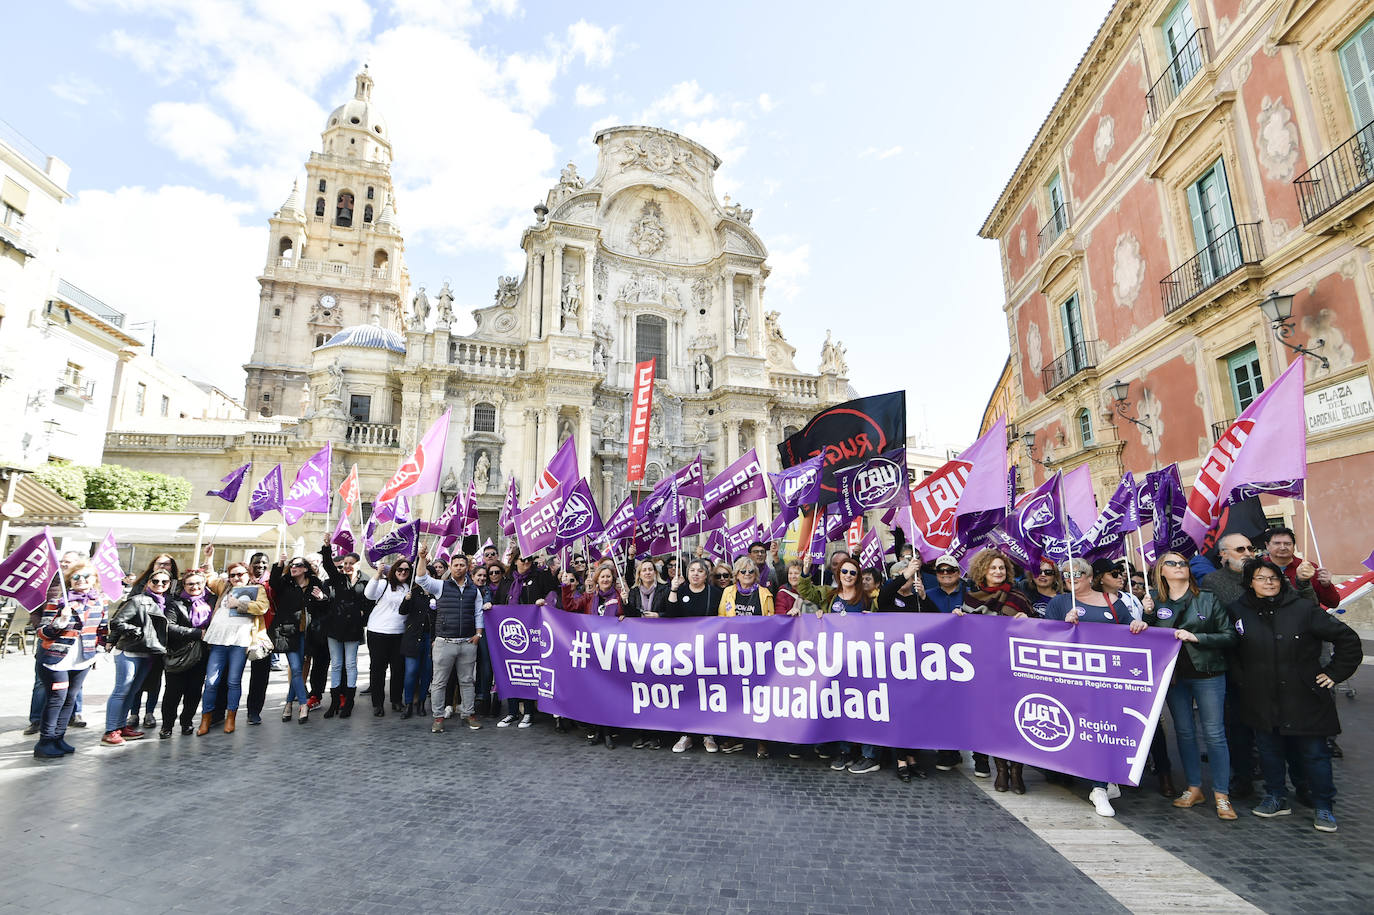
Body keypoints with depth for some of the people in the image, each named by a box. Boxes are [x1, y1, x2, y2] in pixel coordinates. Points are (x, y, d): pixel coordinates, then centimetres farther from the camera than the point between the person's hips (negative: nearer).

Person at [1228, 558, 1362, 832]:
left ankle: (1323, 807, 23)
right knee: (1269, 750, 13)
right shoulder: (1238, 611, 0)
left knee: (1314, 752, 6)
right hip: (1261, 700, 2)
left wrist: (1334, 673, -2)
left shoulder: (1304, 608, -7)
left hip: (1304, 698, -2)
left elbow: (1347, 639, 0)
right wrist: (1240, 677, 6)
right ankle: (1276, 798, 27)